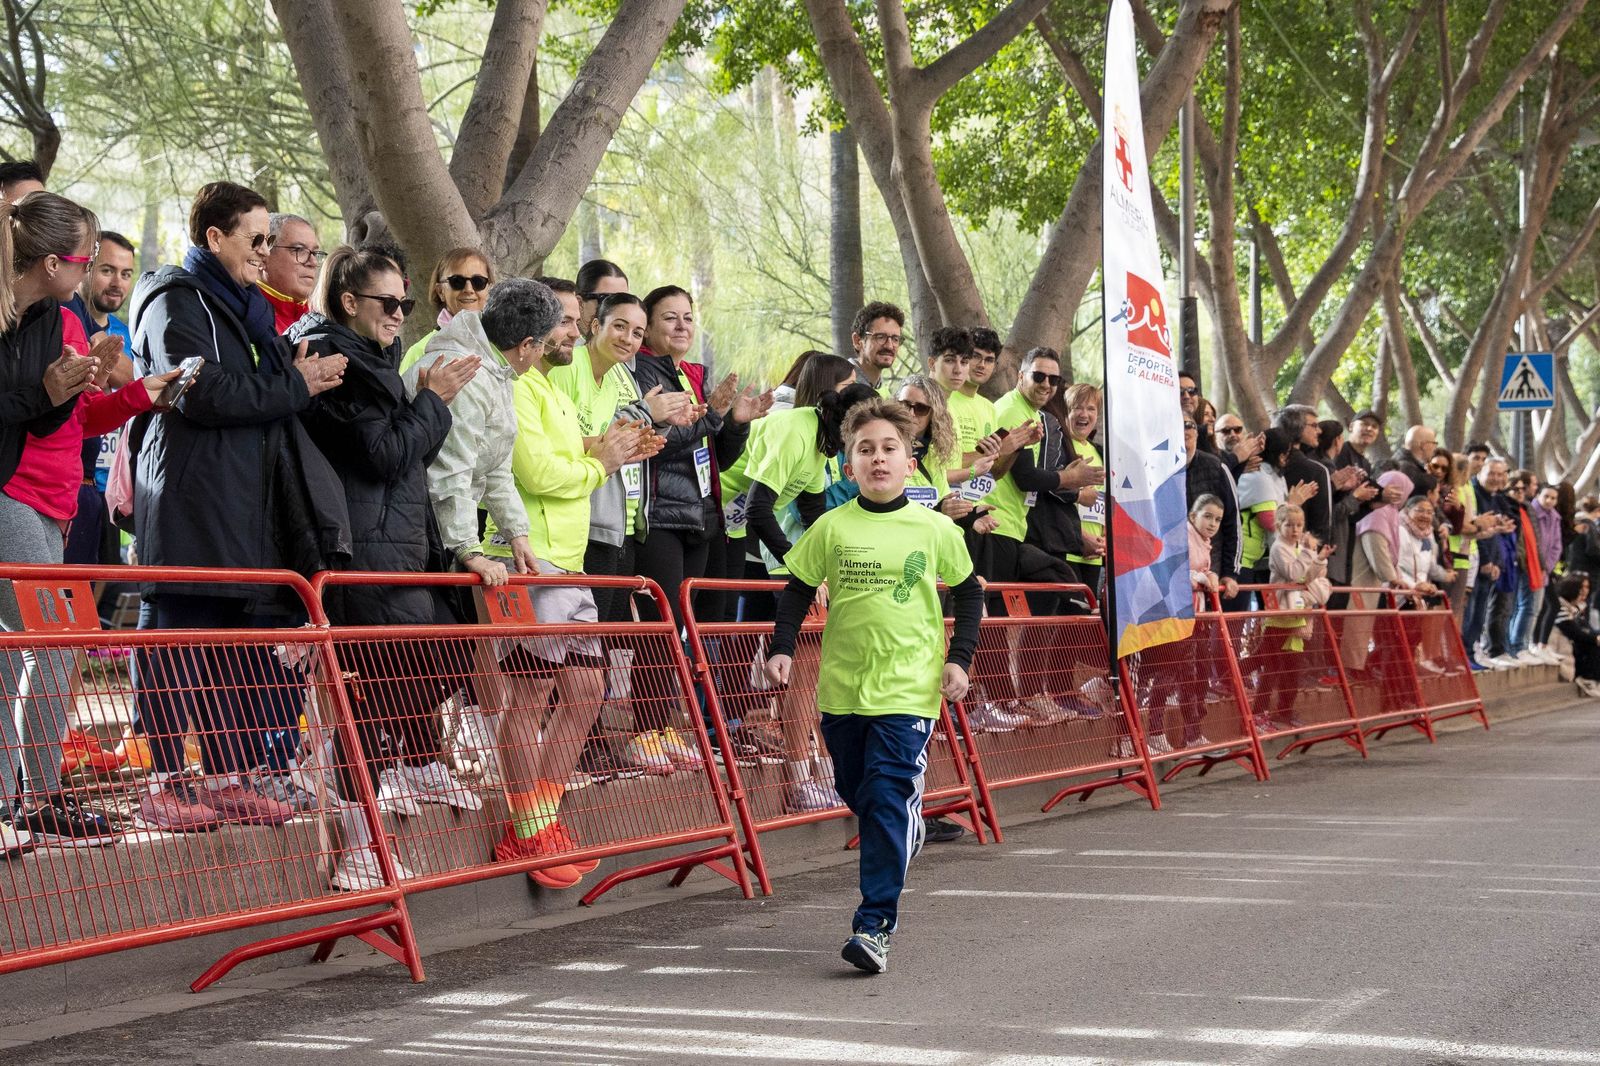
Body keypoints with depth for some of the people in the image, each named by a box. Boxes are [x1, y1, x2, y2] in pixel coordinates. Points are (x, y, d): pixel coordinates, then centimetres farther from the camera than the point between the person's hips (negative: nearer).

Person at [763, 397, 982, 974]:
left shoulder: (935, 530, -1)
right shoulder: (831, 528, 0)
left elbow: (968, 592, 12)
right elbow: (797, 591, 9)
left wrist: (959, 657, 3)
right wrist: (782, 647, -4)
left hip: (908, 689, -3)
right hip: (841, 687, 3)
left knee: (889, 803, -11)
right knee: (859, 796, 14)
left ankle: (874, 925, -9)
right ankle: (907, 831, 46)